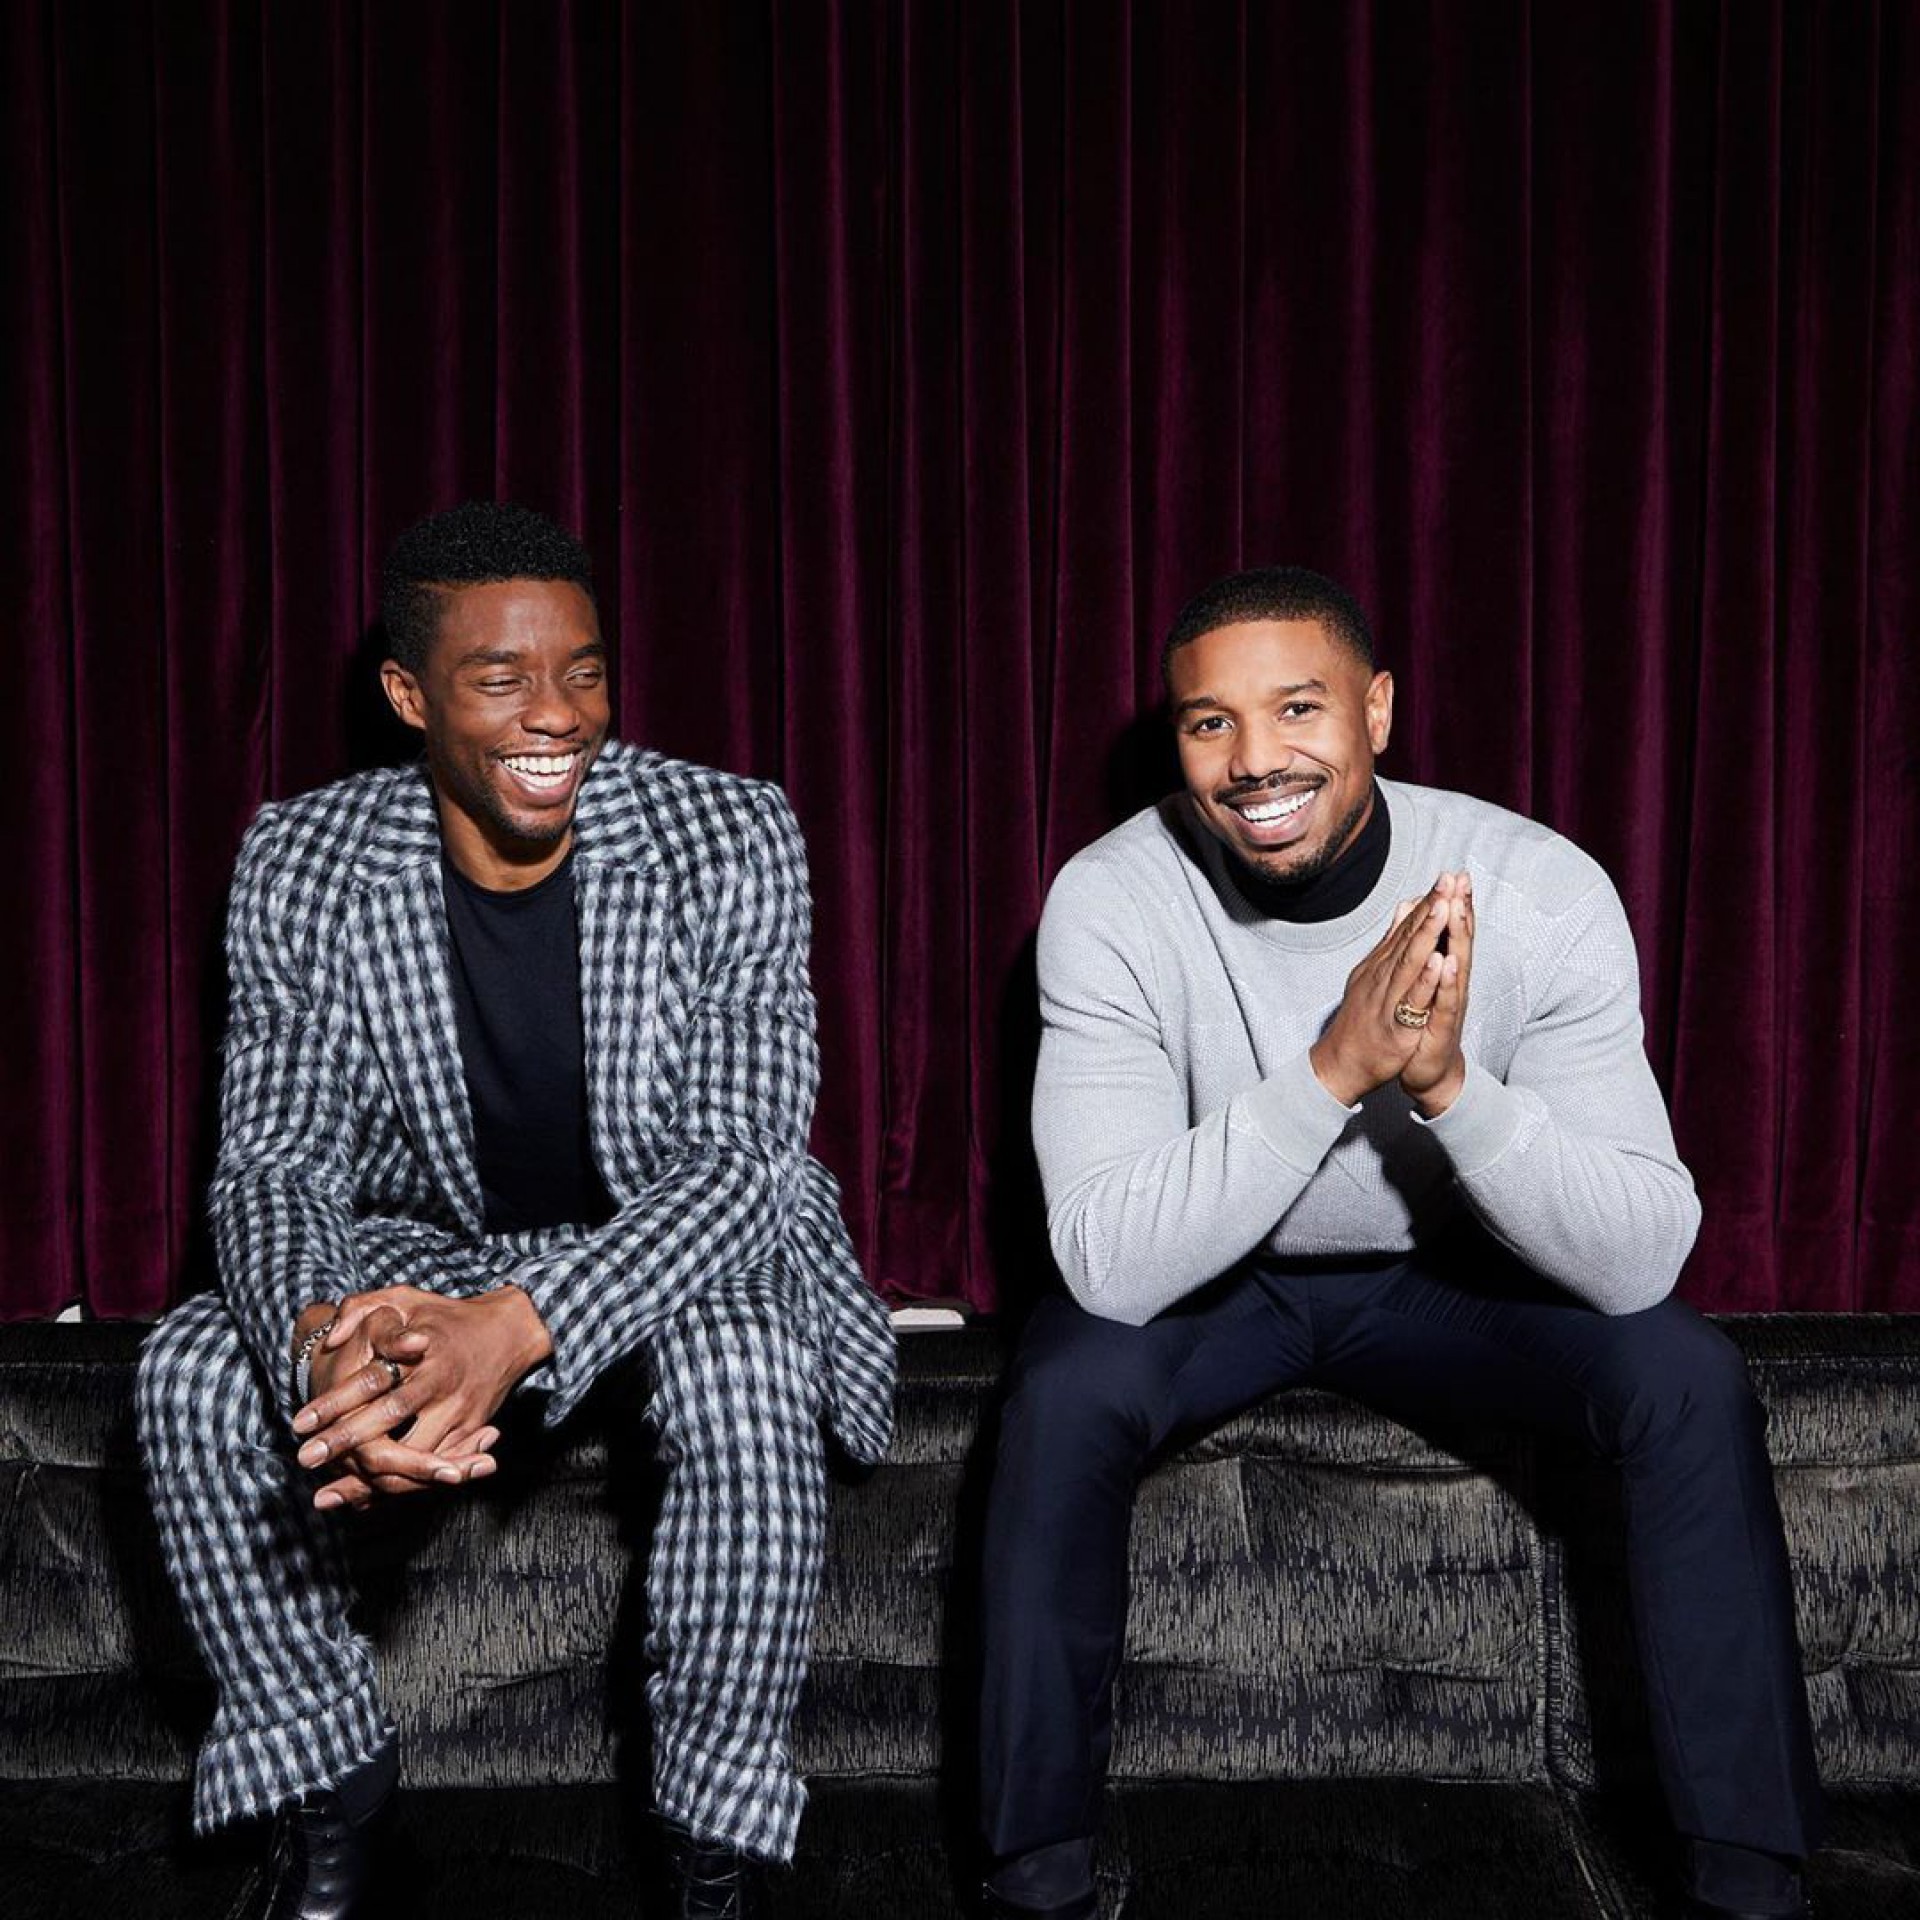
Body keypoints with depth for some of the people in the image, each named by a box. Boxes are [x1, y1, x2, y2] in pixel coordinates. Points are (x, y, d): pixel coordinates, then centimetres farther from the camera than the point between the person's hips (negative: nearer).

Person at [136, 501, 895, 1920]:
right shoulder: (301, 870, -11)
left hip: (694, 1242, -2)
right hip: (431, 1246, 3)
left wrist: (522, 1325, -41)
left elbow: (741, 1153, -23)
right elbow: (273, 1164, -11)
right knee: (196, 1372, -21)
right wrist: (327, 1336, -36)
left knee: (743, 1372, -35)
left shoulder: (731, 841, -18)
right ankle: (328, 1799, 0)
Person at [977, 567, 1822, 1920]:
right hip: (1207, 1281, -1)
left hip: (1449, 1275, 1)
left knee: (1690, 1379, -24)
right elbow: (1110, 1266, -32)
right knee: (1065, 1393, -30)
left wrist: (1451, 1080, -43)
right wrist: (1334, 1068, -42)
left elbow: (1643, 1261, -27)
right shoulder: (1112, 902, -24)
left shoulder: (1541, 890, -23)